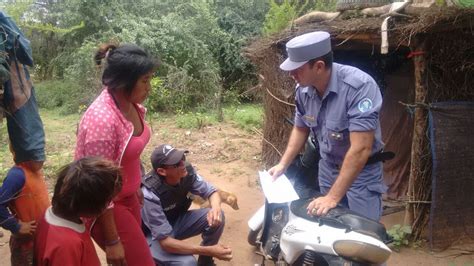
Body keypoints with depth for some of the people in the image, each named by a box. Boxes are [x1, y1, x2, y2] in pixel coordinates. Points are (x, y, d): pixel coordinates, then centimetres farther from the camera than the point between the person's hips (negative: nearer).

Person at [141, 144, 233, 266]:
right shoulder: (150, 195, -35)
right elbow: (165, 241, -35)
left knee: (217, 217, -16)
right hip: (153, 236, -6)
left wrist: (216, 208, -29)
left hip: (176, 221, 6)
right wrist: (209, 250, -38)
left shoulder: (187, 172, -19)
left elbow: (211, 191, -4)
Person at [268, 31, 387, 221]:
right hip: (327, 167, 6)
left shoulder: (359, 86, -29)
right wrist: (283, 165, 0)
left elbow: (361, 149, -32)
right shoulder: (303, 89, -8)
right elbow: (300, 129, 10)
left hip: (362, 172, -5)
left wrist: (333, 196, -32)